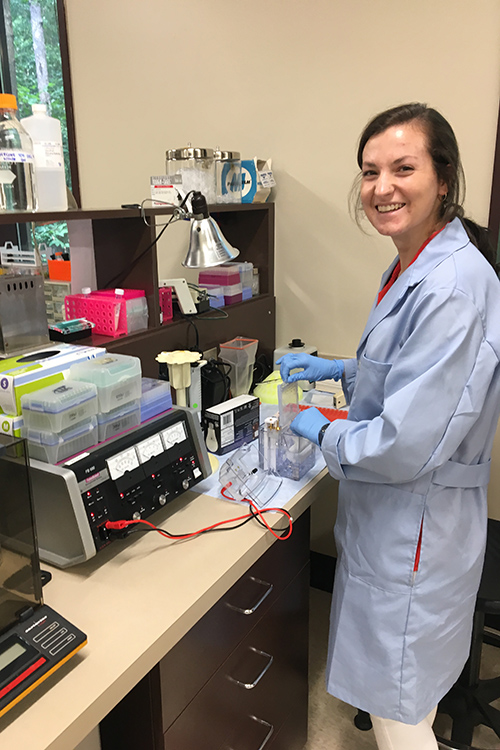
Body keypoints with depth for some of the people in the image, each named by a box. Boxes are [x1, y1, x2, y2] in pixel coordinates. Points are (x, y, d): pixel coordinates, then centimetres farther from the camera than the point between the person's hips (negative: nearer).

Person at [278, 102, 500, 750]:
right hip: (386, 518, 10)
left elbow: (407, 446, -28)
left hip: (414, 530, -9)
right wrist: (337, 370, 10)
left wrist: (323, 432, -12)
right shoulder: (411, 267, 6)